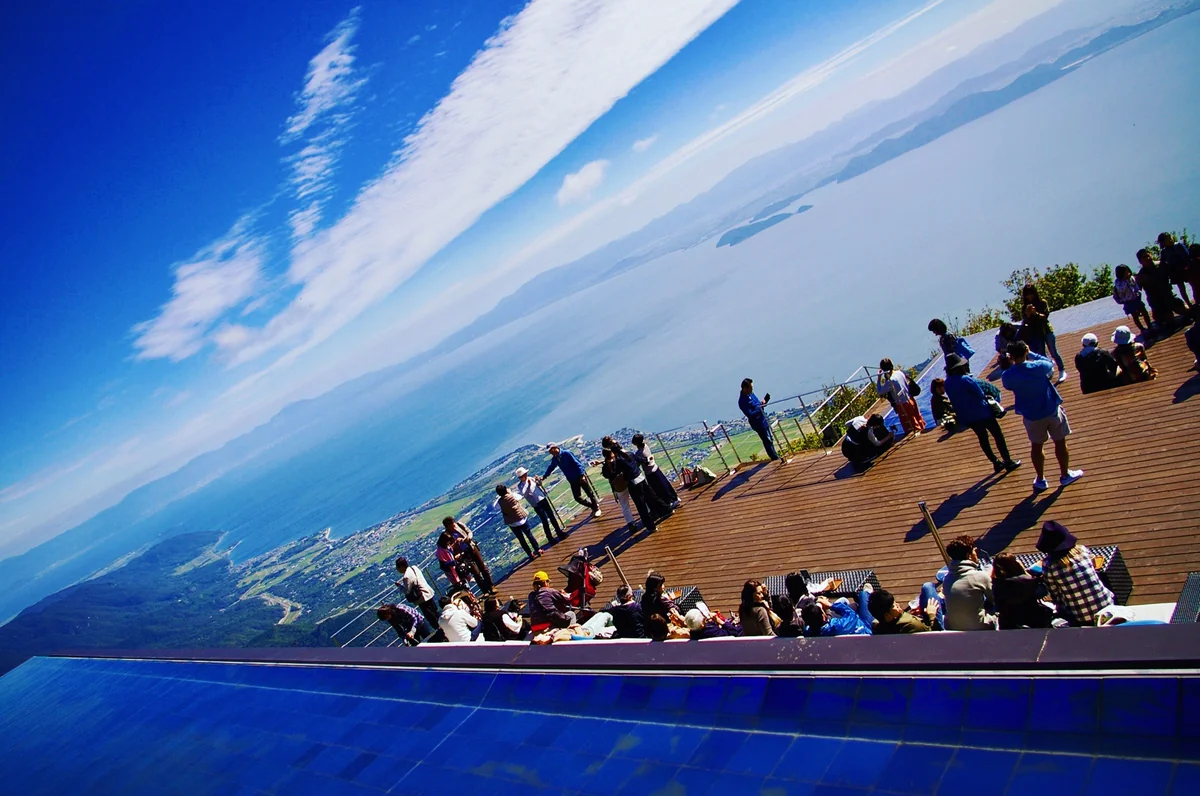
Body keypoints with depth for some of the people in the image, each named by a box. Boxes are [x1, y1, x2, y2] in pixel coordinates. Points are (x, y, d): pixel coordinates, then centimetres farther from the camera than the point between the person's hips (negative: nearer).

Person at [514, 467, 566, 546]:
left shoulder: (530, 479, 4)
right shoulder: (519, 486, -10)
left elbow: (539, 485, 16)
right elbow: (523, 494, -25)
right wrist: (527, 485, -26)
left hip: (543, 499, 5)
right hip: (536, 505, -5)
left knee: (552, 516, 10)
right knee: (545, 521, -2)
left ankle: (559, 533, 23)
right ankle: (550, 539, 10)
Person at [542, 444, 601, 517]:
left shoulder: (566, 453, -18)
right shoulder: (554, 459, 1)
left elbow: (577, 463, -19)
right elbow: (550, 468, 18)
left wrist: (582, 475, -21)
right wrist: (543, 477, 14)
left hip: (581, 477, -6)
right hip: (572, 480, 6)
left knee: (590, 493, 5)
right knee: (578, 498, 2)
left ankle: (596, 508, 23)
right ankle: (593, 506, 23)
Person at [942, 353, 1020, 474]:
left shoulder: (948, 383, -2)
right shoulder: (966, 379, -24)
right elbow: (981, 394, -16)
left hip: (966, 418, 6)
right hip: (981, 413, -6)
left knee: (982, 438, 19)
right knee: (998, 435, 9)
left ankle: (996, 463, 26)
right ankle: (1008, 462, 13)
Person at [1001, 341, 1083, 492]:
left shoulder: (1007, 376, -17)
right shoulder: (1038, 367, -22)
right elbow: (1049, 363, 1)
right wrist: (1031, 355, 6)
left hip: (1031, 416, 2)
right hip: (1051, 411, -2)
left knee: (1036, 446, 18)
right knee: (1060, 443, 16)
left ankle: (1040, 480, 28)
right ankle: (1065, 475, 30)